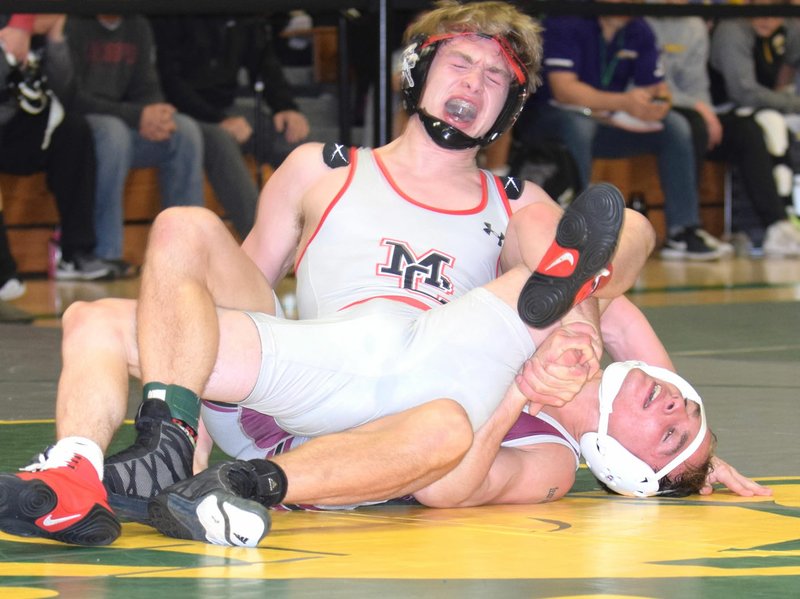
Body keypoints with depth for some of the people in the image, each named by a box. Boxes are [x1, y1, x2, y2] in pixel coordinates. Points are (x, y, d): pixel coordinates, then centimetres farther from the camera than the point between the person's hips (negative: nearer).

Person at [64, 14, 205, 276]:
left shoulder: (138, 26, 10)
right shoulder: (73, 24, -14)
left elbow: (146, 90, 10)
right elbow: (72, 98, -19)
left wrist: (157, 117, -15)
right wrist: (137, 117, -25)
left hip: (120, 125, 7)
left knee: (185, 130, -14)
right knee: (113, 132, -37)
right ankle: (104, 255, -32)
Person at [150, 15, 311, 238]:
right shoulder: (169, 18, -14)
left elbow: (264, 62, 9)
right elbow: (168, 79, -19)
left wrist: (287, 108, -10)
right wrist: (218, 120, -27)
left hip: (226, 106, 7)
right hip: (182, 112, -7)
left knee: (292, 138, -17)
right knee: (219, 139, -36)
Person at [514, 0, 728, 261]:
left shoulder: (639, 31, 3)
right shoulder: (565, 23, -17)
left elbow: (658, 87, 4)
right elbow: (563, 88, -27)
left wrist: (660, 102, -23)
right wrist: (624, 102, -38)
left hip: (605, 123, 6)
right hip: (548, 120, -6)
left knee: (676, 126, -9)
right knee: (578, 124, -39)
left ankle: (682, 233, -10)